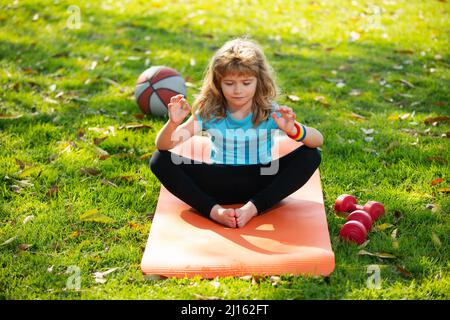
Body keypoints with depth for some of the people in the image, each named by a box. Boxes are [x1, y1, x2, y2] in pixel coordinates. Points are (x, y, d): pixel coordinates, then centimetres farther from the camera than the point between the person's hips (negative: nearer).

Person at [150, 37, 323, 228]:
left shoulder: (270, 112, -9)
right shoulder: (208, 113, -6)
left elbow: (318, 140, -17)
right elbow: (162, 146, -10)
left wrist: (293, 130, -38)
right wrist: (173, 123, -32)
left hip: (259, 182, -1)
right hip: (219, 182, 1)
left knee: (311, 156, -22)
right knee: (159, 160, -16)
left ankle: (253, 207, -27)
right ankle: (213, 210, -29)